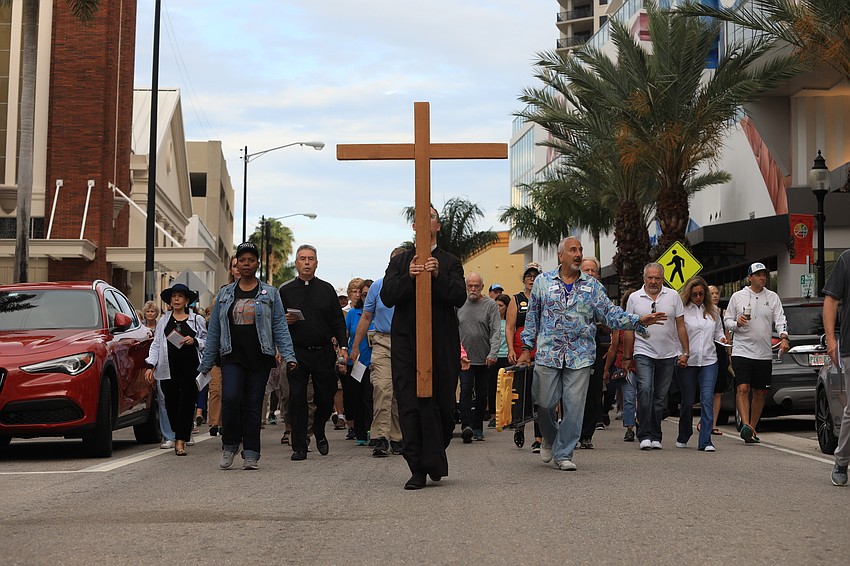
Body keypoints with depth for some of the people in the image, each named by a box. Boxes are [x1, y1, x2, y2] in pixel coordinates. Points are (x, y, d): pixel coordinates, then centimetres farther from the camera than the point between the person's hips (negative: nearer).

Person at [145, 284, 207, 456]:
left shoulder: (197, 320, 11)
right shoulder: (163, 321, 16)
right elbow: (156, 345, 14)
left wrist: (194, 341, -9)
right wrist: (150, 366, 4)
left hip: (190, 366, -2)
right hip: (168, 367, 2)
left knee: (187, 402, -8)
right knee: (171, 403, 1)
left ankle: (181, 441, -9)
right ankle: (180, 436, 17)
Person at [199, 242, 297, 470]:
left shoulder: (270, 294, 7)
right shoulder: (225, 294, 12)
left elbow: (280, 327, 3)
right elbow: (214, 330, 13)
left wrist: (288, 356, -9)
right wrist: (206, 363, 10)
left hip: (260, 358, 0)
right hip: (232, 358, 1)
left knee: (253, 405, 1)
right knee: (230, 398, -17)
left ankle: (251, 454, 8)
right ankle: (230, 446, 1)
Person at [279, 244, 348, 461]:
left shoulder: (326, 289, 10)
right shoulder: (285, 291, 8)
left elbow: (338, 321, 8)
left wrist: (343, 346, -1)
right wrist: (285, 321, -12)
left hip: (323, 352, 1)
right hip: (296, 353, -1)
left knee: (326, 398, 4)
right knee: (297, 400, -2)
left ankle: (319, 431, 33)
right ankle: (299, 447, 5)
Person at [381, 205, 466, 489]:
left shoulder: (450, 263, 12)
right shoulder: (399, 262, 15)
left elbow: (459, 297, -3)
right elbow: (387, 297, 1)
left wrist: (438, 276, -18)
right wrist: (409, 278, -15)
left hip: (442, 343, 0)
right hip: (406, 343, 1)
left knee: (442, 404, 1)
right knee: (410, 406, -4)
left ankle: (434, 460, 22)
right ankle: (418, 469, -1)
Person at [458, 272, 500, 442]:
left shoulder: (490, 305, 0)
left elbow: (495, 331, -7)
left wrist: (493, 353, -18)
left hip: (485, 359, 0)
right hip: (465, 358, 0)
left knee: (482, 395, 7)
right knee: (466, 391, -13)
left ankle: (478, 428, 17)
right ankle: (466, 426, -19)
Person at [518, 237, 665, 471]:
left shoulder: (592, 286, 9)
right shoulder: (543, 281, 7)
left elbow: (610, 313, 4)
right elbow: (532, 317, 10)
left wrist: (639, 321, -11)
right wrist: (527, 348, 6)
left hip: (580, 356, 1)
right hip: (548, 353, -1)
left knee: (574, 406, -2)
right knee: (545, 403, 1)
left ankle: (563, 454, 9)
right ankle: (550, 439, 31)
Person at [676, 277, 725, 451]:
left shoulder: (712, 310, 13)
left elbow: (718, 331, 27)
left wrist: (722, 338, 5)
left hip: (709, 361, 2)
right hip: (686, 362, -2)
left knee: (707, 399, -10)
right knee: (687, 401, 8)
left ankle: (705, 441, -12)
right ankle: (683, 438, 28)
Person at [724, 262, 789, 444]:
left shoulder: (773, 297, 10)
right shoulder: (737, 296, 6)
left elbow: (780, 320, 3)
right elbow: (727, 320, 10)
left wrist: (784, 337, -16)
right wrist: (737, 323, -13)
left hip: (764, 353, 3)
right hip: (742, 351, -3)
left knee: (760, 393, 7)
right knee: (743, 388, -17)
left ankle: (752, 428, 16)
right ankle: (745, 425, -24)